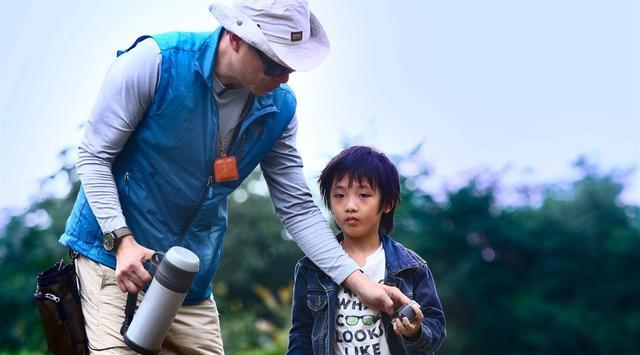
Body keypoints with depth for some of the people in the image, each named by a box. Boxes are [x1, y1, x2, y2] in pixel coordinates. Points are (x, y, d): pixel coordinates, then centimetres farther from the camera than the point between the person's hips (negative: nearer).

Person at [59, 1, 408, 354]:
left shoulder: (277, 108, -3)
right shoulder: (155, 61, -17)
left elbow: (297, 208, 1)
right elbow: (93, 156, -11)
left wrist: (358, 281, -10)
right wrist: (122, 240, -22)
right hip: (113, 251, -5)